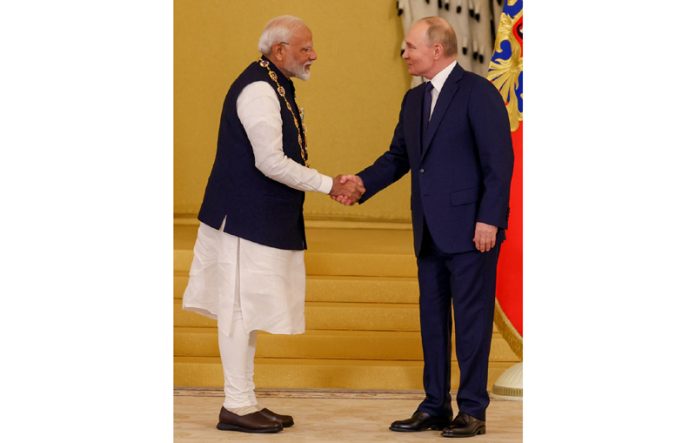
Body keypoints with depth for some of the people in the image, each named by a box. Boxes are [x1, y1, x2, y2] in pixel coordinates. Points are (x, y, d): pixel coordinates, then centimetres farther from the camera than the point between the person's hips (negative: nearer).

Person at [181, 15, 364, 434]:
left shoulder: (275, 86, 14)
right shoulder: (258, 90, -17)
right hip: (247, 219, -10)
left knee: (249, 310, 13)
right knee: (241, 309, -4)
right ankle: (237, 406, 3)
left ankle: (245, 401, 20)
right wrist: (329, 185, -16)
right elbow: (271, 162, -22)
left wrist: (329, 184, 13)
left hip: (264, 219, 10)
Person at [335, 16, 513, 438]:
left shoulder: (477, 92, -10)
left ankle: (473, 410, 6)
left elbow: (499, 160, -14)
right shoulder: (414, 99, 14)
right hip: (430, 231, 8)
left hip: (470, 228, -8)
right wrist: (362, 182, -2)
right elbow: (398, 156, 15)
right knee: (432, 319, 11)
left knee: (471, 319, -1)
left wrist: (489, 219, -18)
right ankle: (435, 406, 19)